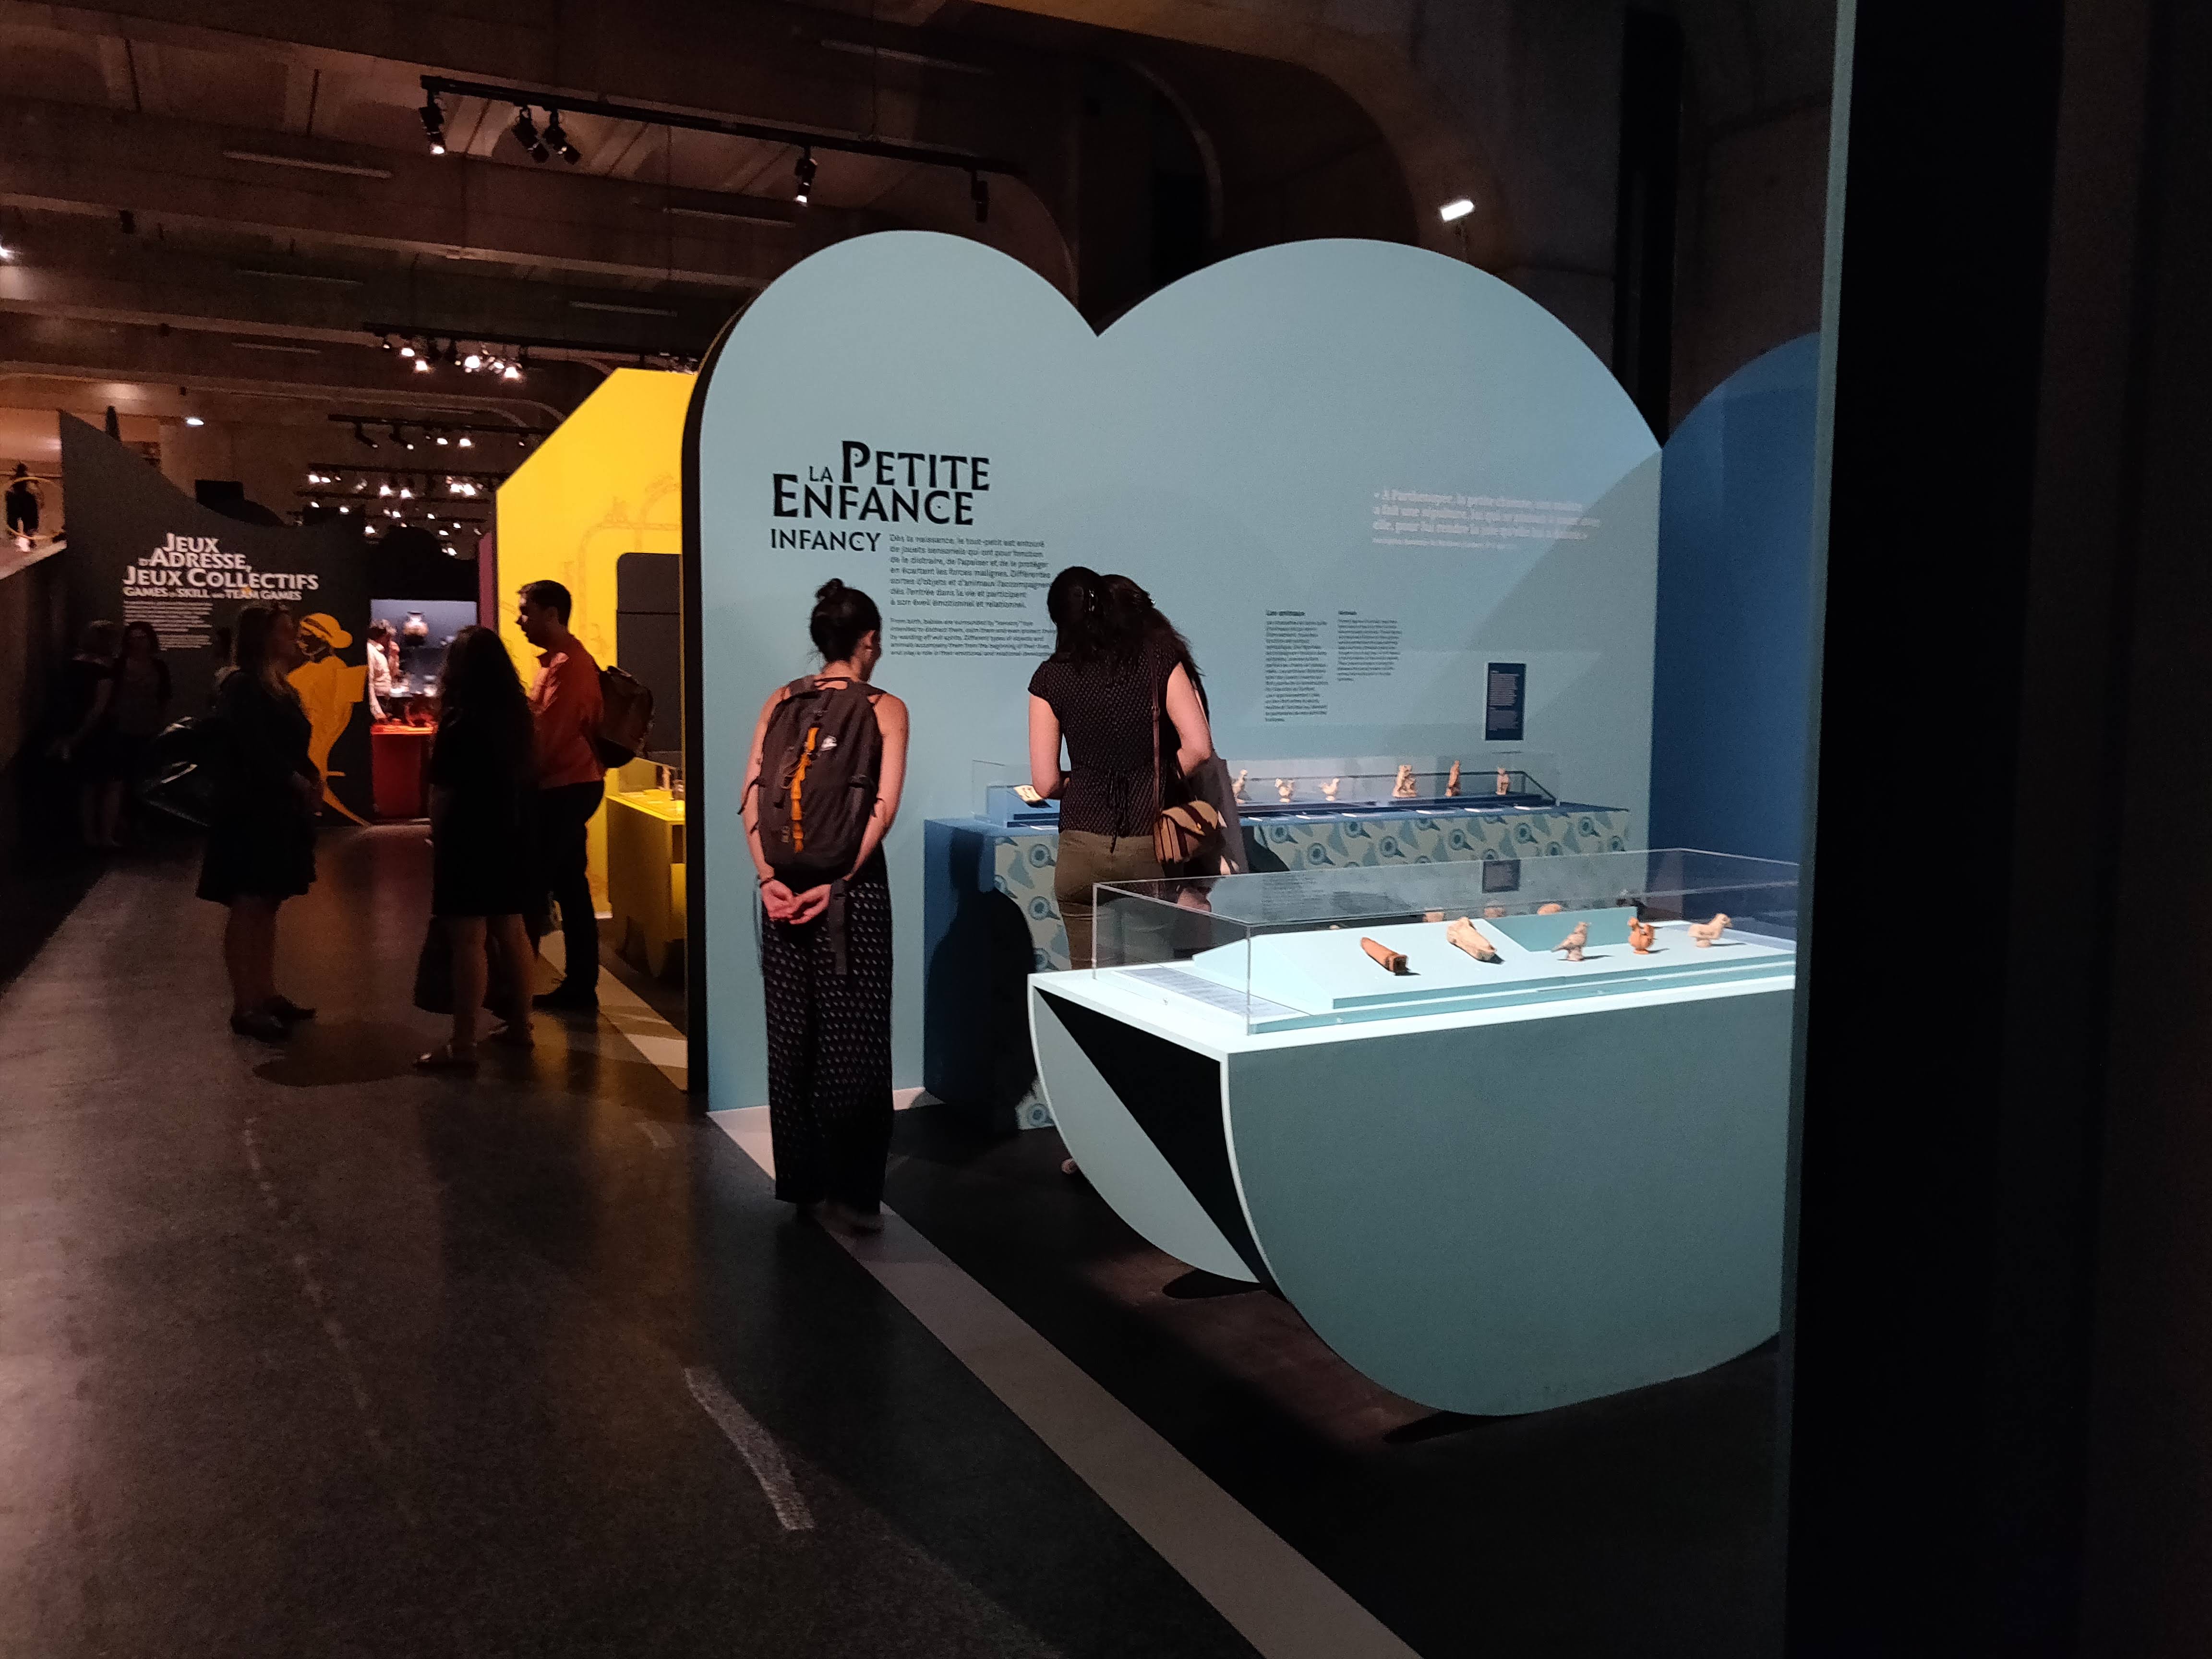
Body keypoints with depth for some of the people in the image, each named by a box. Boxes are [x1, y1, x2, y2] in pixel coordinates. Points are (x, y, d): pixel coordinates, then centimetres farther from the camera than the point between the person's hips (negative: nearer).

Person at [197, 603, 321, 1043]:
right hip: (251, 812, -9)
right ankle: (244, 1007, -1)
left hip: (279, 812, 9)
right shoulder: (241, 686, -11)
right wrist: (302, 784, -12)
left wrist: (312, 780, -6)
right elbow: (258, 753, -20)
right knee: (248, 908, -5)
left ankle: (266, 995, 19)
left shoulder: (278, 687, 15)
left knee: (266, 907, 12)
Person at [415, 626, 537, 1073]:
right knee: (511, 932, 15)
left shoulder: (460, 721, -15)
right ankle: (519, 1025, 25)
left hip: (468, 839, -8)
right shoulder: (516, 715, 5)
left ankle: (463, 1045, -3)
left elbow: (442, 792, -13)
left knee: (468, 941, -6)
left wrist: (437, 836, -3)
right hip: (509, 835, 8)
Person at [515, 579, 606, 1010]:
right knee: (570, 889, 9)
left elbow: (547, 735, -20)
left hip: (564, 789, -10)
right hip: (566, 787, 10)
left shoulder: (568, 664, -16)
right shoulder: (559, 660, 18)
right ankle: (580, 986, 12)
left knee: (530, 887, -3)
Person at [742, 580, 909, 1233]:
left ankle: (800, 1180, 22)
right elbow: (883, 806, -15)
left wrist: (769, 876, -7)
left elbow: (752, 794, -2)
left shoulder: (781, 701, 6)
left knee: (792, 1033, 12)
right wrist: (839, 881, -17)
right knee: (853, 1038, 3)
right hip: (852, 880, -4)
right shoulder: (885, 708, -4)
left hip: (786, 880, 4)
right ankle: (852, 1191, 8)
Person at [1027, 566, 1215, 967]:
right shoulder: (1157, 659, 2)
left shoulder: (1051, 677, 2)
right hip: (1152, 846, 0)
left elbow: (1045, 784, 0)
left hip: (1084, 849, 0)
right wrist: (1159, 781, 12)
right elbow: (1199, 747, -5)